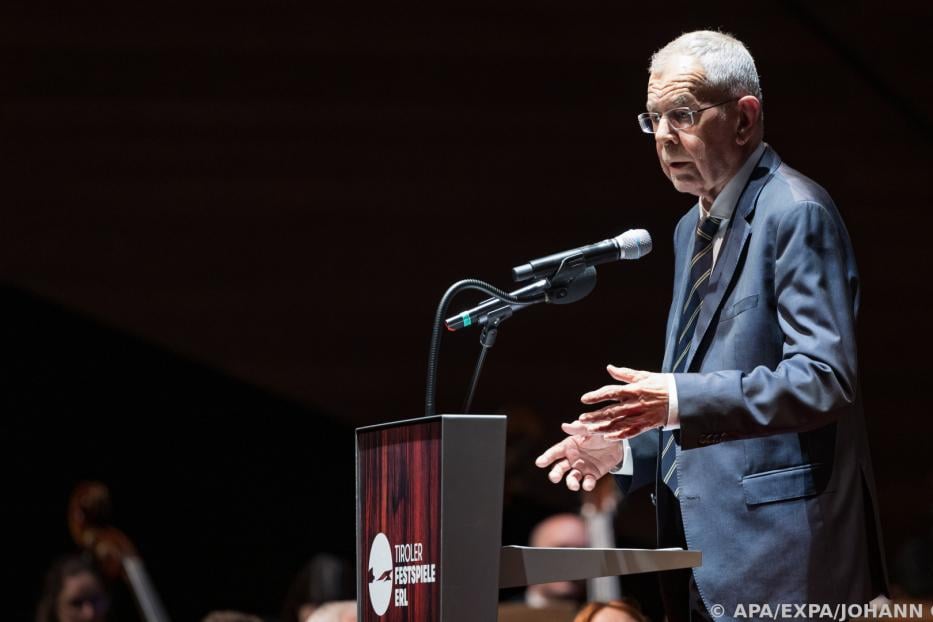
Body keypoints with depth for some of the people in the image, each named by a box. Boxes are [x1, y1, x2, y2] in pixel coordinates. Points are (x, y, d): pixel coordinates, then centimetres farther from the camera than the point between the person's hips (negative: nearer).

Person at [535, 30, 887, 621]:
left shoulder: (797, 214, -11)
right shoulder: (692, 229, 19)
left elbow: (825, 379, -20)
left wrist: (680, 399, -25)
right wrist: (627, 448, 9)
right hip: (706, 555, 9)